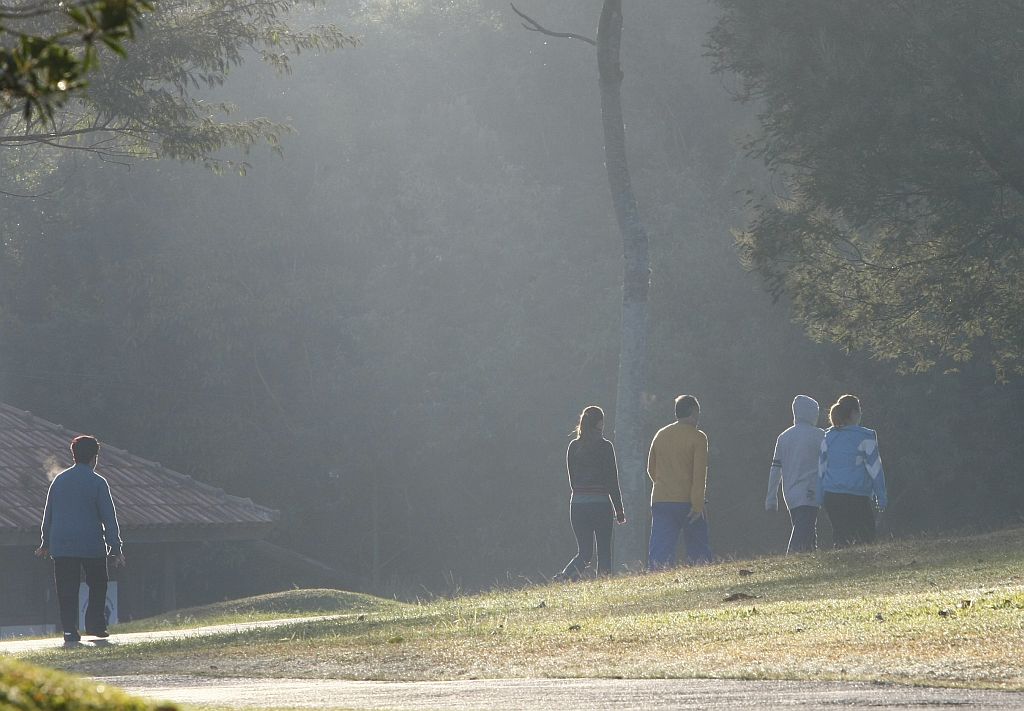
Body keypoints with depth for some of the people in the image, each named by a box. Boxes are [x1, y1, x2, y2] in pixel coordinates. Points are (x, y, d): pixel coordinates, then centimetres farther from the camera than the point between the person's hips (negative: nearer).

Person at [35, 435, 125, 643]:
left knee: (67, 589, 3)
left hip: (61, 546, 3)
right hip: (92, 546, -3)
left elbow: (48, 514, 15)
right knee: (98, 586, 15)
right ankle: (95, 624, 8)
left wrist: (45, 543, 24)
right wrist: (116, 549, -4)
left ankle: (69, 630, -4)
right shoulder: (97, 483, -5)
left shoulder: (59, 480, 8)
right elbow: (109, 518, -6)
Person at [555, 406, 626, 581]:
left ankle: (567, 574, -19)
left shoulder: (574, 446, 6)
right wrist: (619, 510, 1)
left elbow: (571, 478, 11)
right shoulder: (604, 447, -6)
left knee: (584, 552, 8)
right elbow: (612, 481, -5)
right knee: (604, 552, 7)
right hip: (601, 505, -4)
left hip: (577, 504, 4)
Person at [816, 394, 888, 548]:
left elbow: (821, 468, 13)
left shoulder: (828, 437, 9)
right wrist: (882, 497, 1)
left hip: (831, 495, 5)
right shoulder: (865, 437, -6)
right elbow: (874, 468, -5)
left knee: (839, 536, 11)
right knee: (865, 537, -3)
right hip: (856, 497, -5)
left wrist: (821, 498, 18)